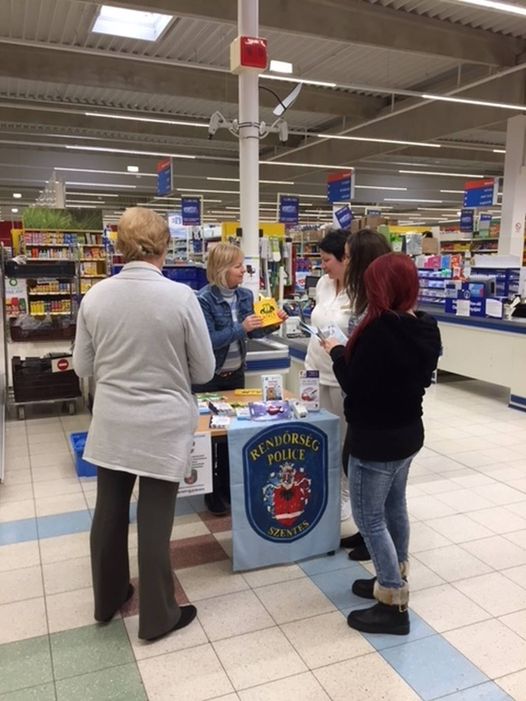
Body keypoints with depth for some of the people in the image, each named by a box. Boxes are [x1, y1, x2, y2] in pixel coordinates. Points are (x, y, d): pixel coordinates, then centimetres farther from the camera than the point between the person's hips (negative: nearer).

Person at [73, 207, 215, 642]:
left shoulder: (95, 296, -4)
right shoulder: (181, 296, -15)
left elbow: (83, 366, 5)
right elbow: (204, 370, -6)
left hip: (111, 424, 4)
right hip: (163, 426, -4)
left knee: (110, 513, 19)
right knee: (155, 521, 8)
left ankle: (108, 599, 40)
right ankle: (158, 617, 26)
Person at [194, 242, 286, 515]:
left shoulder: (245, 295, -1)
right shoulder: (204, 299, -19)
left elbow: (253, 332, 6)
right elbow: (207, 340, -25)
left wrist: (272, 324, -11)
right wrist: (240, 328, -30)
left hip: (235, 374, 6)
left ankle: (227, 486, 31)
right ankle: (211, 491, 23)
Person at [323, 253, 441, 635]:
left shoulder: (379, 330, -25)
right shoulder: (425, 328, 2)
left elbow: (354, 385, -19)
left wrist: (338, 352, -2)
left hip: (376, 440, -9)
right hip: (408, 432, 9)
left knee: (369, 517, 3)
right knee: (395, 506, 22)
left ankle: (395, 605, 12)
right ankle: (394, 581, 38)